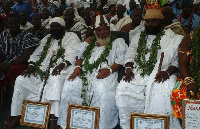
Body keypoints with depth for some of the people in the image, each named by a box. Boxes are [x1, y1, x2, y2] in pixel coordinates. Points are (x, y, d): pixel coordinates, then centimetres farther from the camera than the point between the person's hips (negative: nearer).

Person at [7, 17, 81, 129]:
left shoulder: (71, 37, 5)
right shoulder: (46, 39, 25)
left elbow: (72, 55, -11)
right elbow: (37, 54, 21)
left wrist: (62, 65, -30)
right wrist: (31, 66, 0)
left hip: (60, 70, -6)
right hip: (41, 71, 6)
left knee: (55, 80, -41)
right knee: (20, 80, -11)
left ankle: (53, 119, -43)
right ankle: (16, 115, -4)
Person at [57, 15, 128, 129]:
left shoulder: (117, 42, 12)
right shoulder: (89, 42, 26)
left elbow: (121, 59, -2)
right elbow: (80, 55, 20)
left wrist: (109, 70, -17)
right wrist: (77, 67, -1)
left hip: (105, 73, -4)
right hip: (85, 72, 4)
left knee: (103, 92, -36)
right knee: (69, 87, -19)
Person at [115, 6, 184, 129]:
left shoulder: (171, 38, 7)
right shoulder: (138, 37, 21)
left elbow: (177, 59, 0)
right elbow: (130, 55, 19)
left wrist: (168, 72, -16)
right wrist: (129, 69, 0)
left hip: (160, 75, -3)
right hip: (138, 74, 4)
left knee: (162, 95, -33)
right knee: (123, 89, -20)